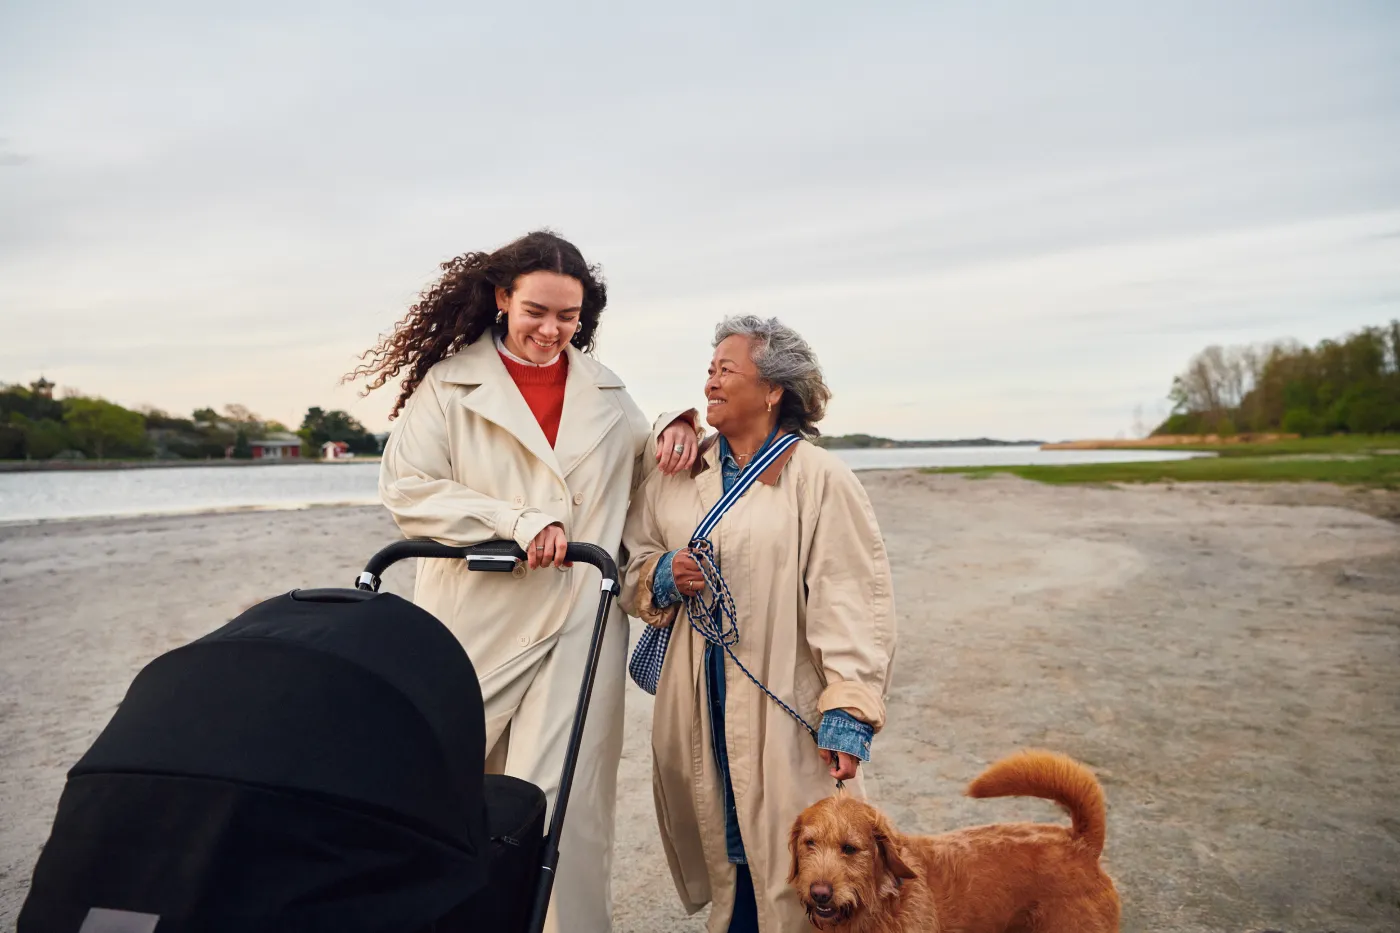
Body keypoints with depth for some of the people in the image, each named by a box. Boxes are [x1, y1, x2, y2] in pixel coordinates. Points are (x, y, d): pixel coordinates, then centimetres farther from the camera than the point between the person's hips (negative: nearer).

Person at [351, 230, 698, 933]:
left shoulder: (606, 392, 12)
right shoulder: (449, 383, 1)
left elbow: (634, 472, 25)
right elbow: (407, 490, -7)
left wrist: (674, 431, 3)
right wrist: (518, 519, -16)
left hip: (579, 625, 1)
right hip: (477, 624, -1)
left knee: (560, 797, -4)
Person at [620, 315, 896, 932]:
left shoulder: (821, 479, -7)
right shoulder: (675, 477, 10)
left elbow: (854, 601, -11)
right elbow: (630, 569, 17)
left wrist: (848, 714, -15)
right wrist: (664, 575, -5)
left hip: (782, 714, -4)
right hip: (696, 714, 5)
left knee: (792, 869, 1)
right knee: (720, 853, 11)